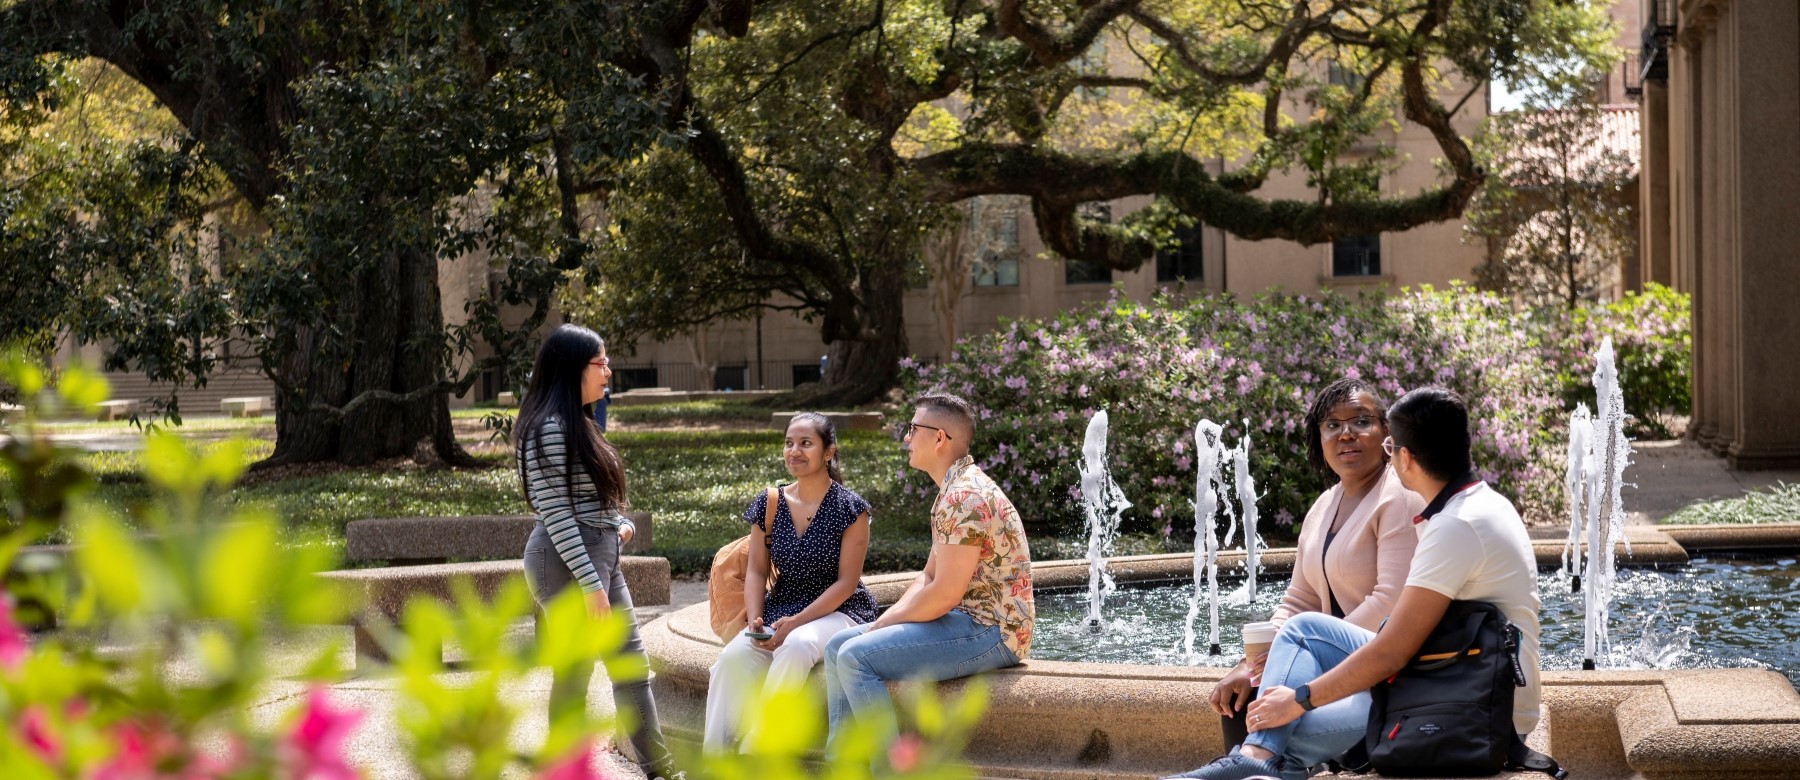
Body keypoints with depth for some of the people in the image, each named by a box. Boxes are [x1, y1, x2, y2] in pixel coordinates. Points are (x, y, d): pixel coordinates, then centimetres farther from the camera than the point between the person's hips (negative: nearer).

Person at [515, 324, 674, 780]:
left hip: (600, 555, 10)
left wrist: (619, 521, 4)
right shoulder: (549, 428, -17)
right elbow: (555, 512, -21)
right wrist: (590, 584, -22)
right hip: (567, 562, -10)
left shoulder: (577, 422, 14)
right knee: (575, 674, -1)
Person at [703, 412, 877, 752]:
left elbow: (846, 581, -9)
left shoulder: (849, 508, -6)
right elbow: (756, 571, 8)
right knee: (733, 657, -27)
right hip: (780, 608, 4)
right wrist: (755, 620, -11)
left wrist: (796, 622, -19)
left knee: (796, 646, -38)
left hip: (837, 611, -4)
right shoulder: (769, 504, 7)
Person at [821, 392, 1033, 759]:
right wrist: (884, 622, 3)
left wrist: (885, 623, -9)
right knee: (838, 645, 10)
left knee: (856, 657, -21)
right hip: (965, 620, 11)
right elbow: (928, 578, 18)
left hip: (990, 631, -11)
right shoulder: (952, 491, 16)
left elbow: (943, 594, -23)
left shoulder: (966, 497, -19)